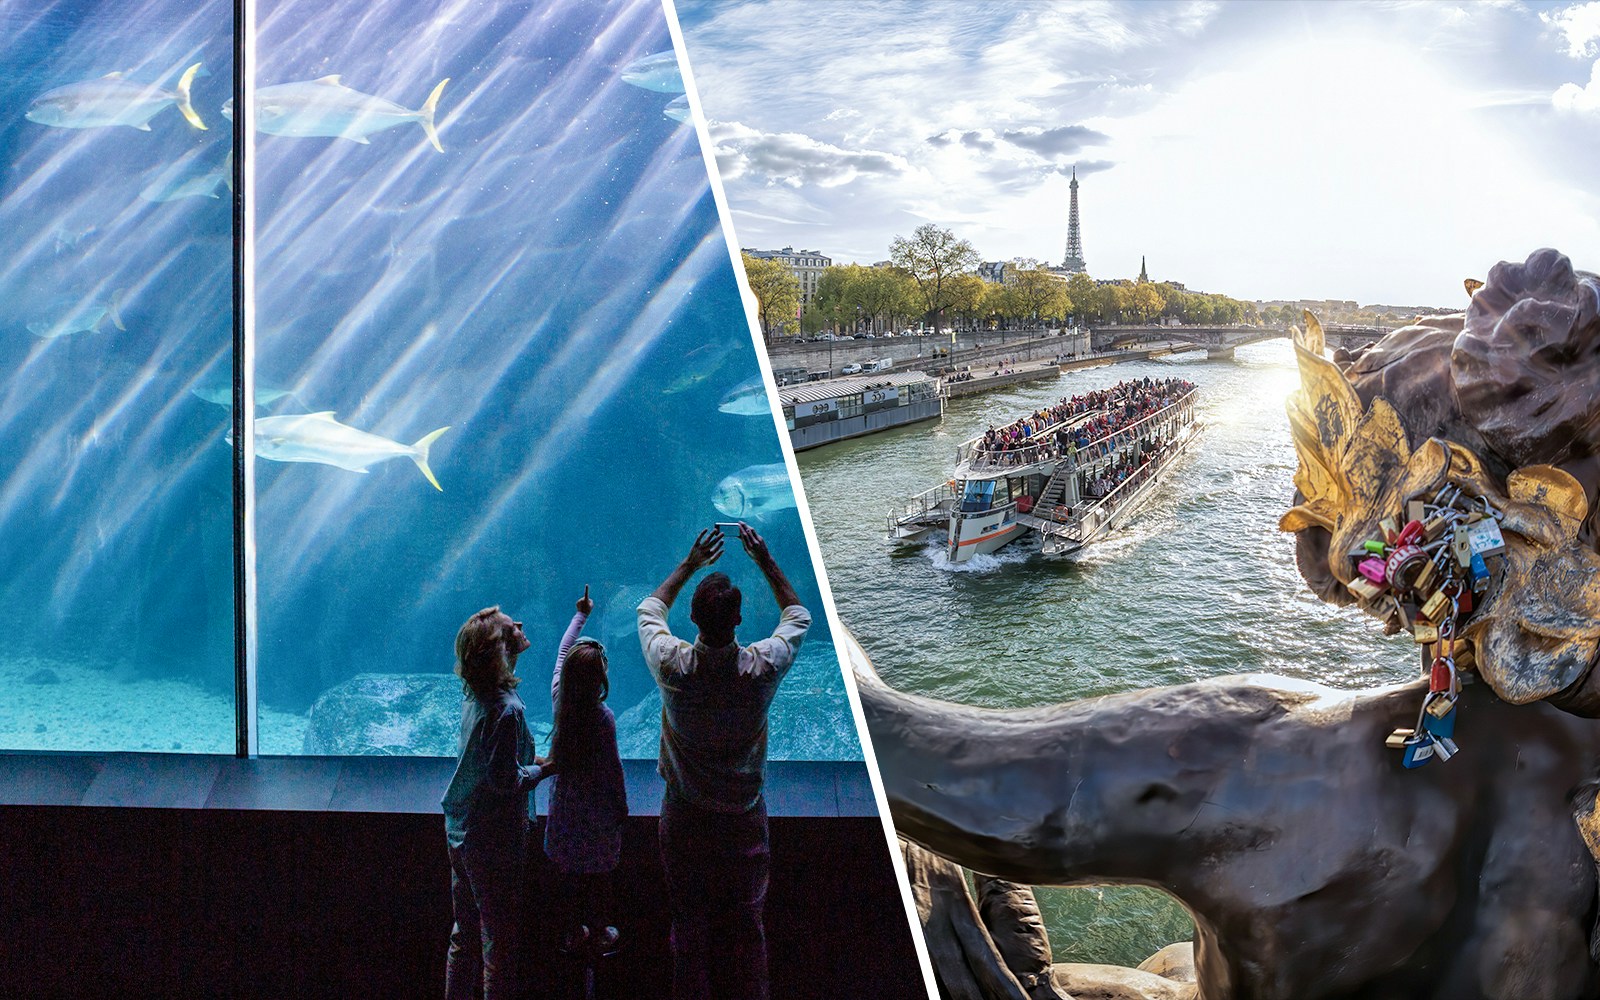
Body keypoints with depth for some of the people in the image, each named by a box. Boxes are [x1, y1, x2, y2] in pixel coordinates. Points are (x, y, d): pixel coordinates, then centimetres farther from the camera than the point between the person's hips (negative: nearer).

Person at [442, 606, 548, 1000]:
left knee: (465, 933, 20)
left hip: (460, 831, 9)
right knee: (500, 938, 5)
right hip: (494, 839, -9)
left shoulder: (472, 692, 0)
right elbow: (505, 780, -24)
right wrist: (543, 768, -9)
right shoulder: (506, 709, -26)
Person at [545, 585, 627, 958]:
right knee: (599, 874, 14)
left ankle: (574, 933, 35)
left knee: (571, 873, 20)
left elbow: (561, 654, 4)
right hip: (597, 808, -5)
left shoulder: (559, 700, -13)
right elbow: (613, 767, -17)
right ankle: (598, 935, 30)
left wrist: (580, 614, 15)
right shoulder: (602, 717, -26)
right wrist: (621, 808, -2)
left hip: (566, 806, 5)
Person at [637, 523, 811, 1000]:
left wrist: (690, 564, 7)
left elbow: (649, 610, 4)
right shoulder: (762, 668, -19)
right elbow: (798, 617, 3)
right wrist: (766, 560, 4)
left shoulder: (673, 666, -19)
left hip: (684, 817, 0)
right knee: (745, 925, 12)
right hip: (744, 818, 0)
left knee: (689, 923, 12)